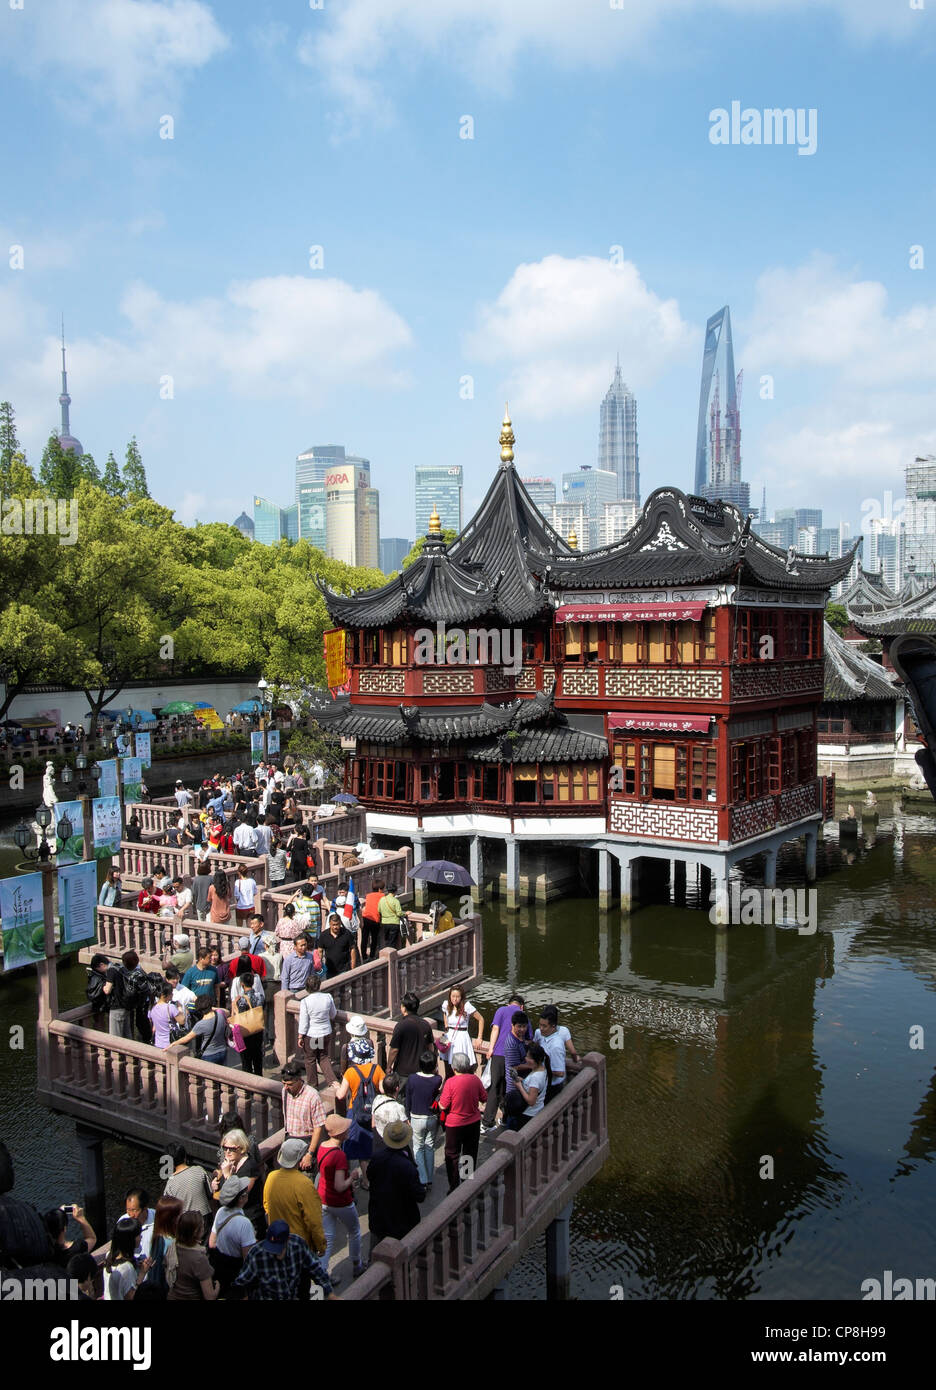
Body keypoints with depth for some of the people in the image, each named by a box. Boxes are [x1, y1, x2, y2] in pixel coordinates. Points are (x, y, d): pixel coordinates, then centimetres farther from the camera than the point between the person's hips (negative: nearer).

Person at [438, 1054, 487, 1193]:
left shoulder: (450, 1082, -21)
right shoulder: (475, 1079, -10)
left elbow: (443, 1106, -18)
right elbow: (484, 1098, 3)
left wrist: (439, 1100, 2)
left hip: (454, 1125, -4)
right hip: (474, 1123, 4)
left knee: (452, 1156, 12)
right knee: (470, 1155, 19)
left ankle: (454, 1188, 16)